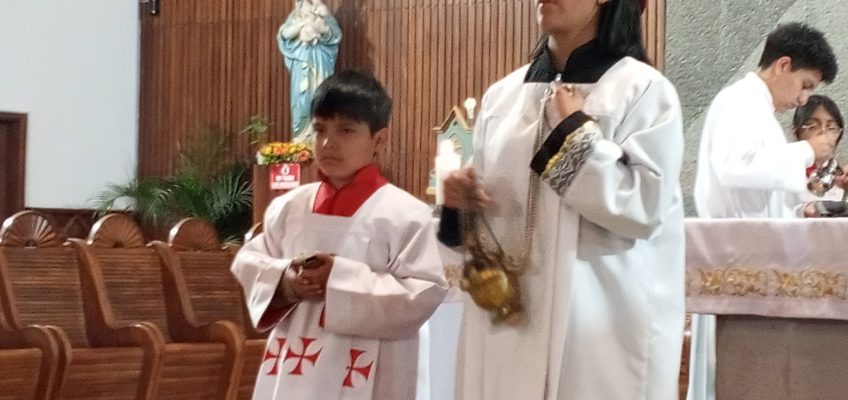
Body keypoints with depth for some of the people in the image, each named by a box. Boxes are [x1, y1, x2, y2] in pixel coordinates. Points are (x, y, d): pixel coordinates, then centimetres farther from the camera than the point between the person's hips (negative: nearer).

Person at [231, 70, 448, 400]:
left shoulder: (404, 214, -8)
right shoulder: (289, 207, 8)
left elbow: (424, 293, -13)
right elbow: (248, 262, 15)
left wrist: (344, 280, -19)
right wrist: (283, 282, -7)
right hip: (292, 373, 5)